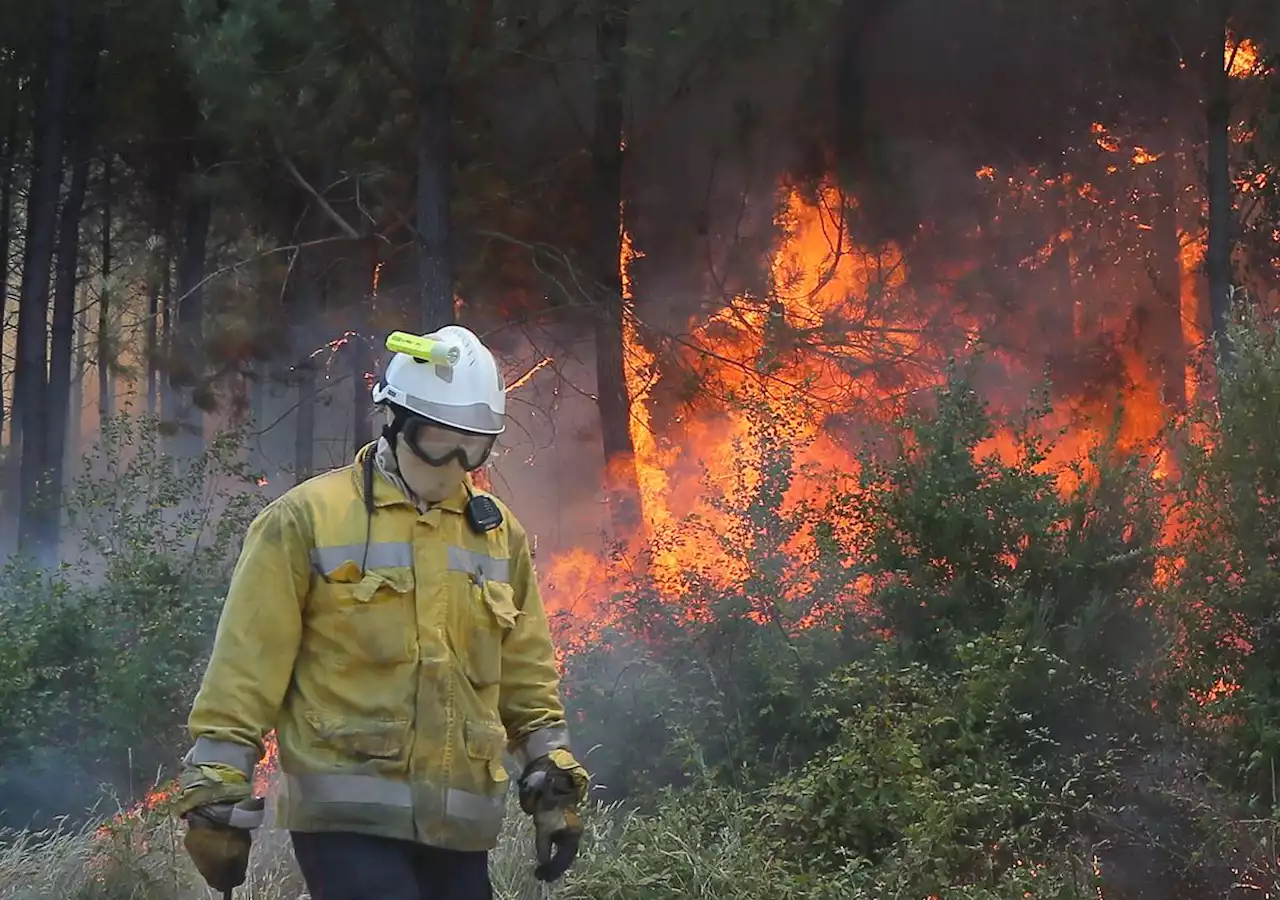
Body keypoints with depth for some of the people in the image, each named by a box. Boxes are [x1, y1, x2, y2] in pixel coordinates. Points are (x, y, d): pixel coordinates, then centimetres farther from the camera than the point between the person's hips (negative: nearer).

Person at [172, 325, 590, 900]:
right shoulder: (307, 519, -2)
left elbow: (527, 680, 21)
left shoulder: (500, 534, 14)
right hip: (346, 813, -6)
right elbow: (246, 668, -3)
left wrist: (555, 781, 15)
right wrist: (216, 795, -6)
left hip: (459, 824, 6)